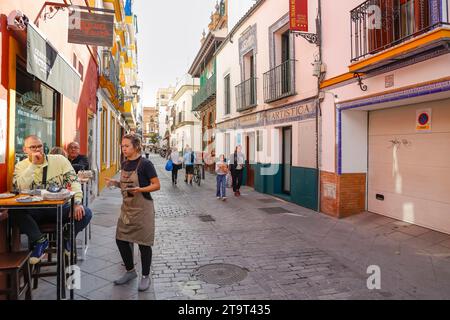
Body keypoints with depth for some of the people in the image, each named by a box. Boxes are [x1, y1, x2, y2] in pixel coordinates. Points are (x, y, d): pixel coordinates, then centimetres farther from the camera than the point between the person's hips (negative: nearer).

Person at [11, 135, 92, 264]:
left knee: (86, 213, -25)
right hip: (35, 211, 1)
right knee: (15, 213, -29)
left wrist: (77, 202, -20)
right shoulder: (21, 166, 4)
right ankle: (40, 240, -9)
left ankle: (66, 239, 3)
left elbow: (73, 181, -6)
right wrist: (33, 164, -17)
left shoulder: (59, 159, 3)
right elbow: (20, 188, -15)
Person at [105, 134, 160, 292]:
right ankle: (130, 271, 33)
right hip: (127, 207, 7)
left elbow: (156, 185, -14)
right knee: (120, 239, 11)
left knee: (143, 242, 3)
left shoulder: (145, 164, -14)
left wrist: (140, 189, -28)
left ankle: (145, 276, 22)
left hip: (142, 208, -7)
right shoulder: (125, 164, 7)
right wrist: (116, 183, 0)